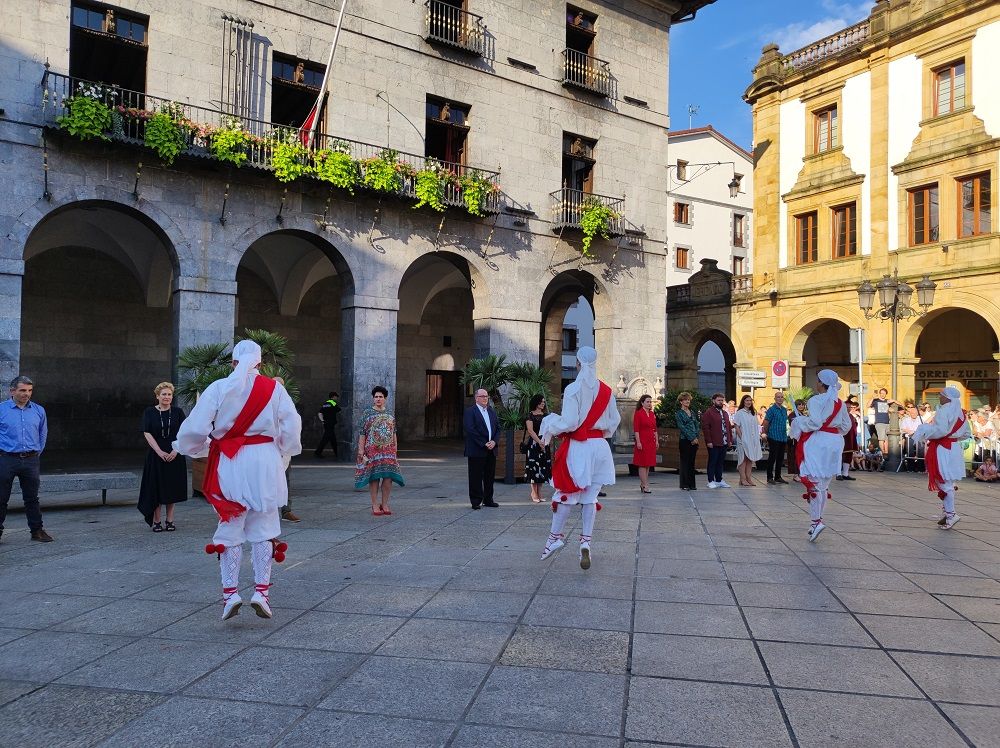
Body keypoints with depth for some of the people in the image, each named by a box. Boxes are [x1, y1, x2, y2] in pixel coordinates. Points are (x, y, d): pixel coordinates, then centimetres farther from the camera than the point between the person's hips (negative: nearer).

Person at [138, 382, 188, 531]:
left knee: (172, 488, 5)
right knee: (156, 488, 0)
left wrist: (176, 451, -12)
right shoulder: (149, 412, 1)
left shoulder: (178, 412, 4)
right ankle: (156, 521, 9)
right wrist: (160, 452, -13)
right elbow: (147, 434, -5)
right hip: (156, 455, -1)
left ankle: (170, 520, 13)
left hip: (174, 455, 1)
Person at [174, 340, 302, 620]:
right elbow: (292, 429, -1)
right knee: (263, 528, 10)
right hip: (265, 463, 1)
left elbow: (195, 428, -5)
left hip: (229, 464, 0)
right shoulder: (274, 389, 0)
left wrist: (198, 449, 15)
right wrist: (283, 454, 15)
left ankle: (230, 592, 9)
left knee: (230, 528, 10)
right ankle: (261, 590, 7)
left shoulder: (218, 388, -2)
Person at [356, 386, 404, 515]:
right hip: (372, 450, -3)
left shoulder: (389, 413, 12)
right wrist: (361, 452, -7)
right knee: (374, 477, -2)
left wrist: (395, 450, 10)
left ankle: (385, 505, 11)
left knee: (388, 477, -2)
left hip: (388, 450, 3)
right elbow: (362, 434, -1)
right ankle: (375, 506, 7)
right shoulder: (367, 413, 1)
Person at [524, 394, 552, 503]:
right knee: (534, 466, -5)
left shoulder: (545, 415, 15)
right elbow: (530, 431, -11)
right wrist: (539, 442, -19)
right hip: (534, 443, -6)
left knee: (543, 467, 4)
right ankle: (534, 492, 3)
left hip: (544, 443, 6)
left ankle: (539, 493, 10)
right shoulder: (530, 415, -3)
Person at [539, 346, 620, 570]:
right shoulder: (606, 391, 6)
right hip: (600, 446, 5)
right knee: (590, 497, 8)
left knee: (566, 493, 7)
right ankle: (585, 543, 4)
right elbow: (614, 421, 11)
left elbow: (569, 423, -16)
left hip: (577, 447, -5)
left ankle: (556, 536, 16)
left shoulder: (573, 389, -12)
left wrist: (550, 424, 1)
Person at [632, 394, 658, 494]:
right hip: (642, 441, -7)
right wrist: (638, 442, -18)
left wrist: (657, 440, 11)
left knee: (648, 464, 9)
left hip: (651, 441, 8)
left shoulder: (652, 414, 13)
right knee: (643, 464, -5)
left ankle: (642, 484, 17)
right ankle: (645, 486, -3)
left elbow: (655, 429, 17)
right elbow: (636, 429, -12)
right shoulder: (638, 414, -8)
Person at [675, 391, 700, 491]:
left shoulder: (692, 412, 16)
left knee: (692, 462, 8)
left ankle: (691, 484, 13)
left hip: (694, 440, 6)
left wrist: (696, 437, -4)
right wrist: (691, 438, -14)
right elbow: (682, 428, -10)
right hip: (685, 441, -5)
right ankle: (684, 484, 3)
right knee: (685, 462, -2)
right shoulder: (679, 414, -2)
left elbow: (697, 425, 11)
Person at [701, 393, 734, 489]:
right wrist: (708, 441, -16)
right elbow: (705, 428, -12)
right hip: (713, 444, -7)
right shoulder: (708, 413, -6)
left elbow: (729, 427, 21)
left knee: (721, 462, 12)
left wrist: (730, 440, 12)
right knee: (712, 462, -1)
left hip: (724, 443, 7)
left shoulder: (725, 413, 18)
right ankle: (711, 481, 5)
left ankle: (719, 480, 19)